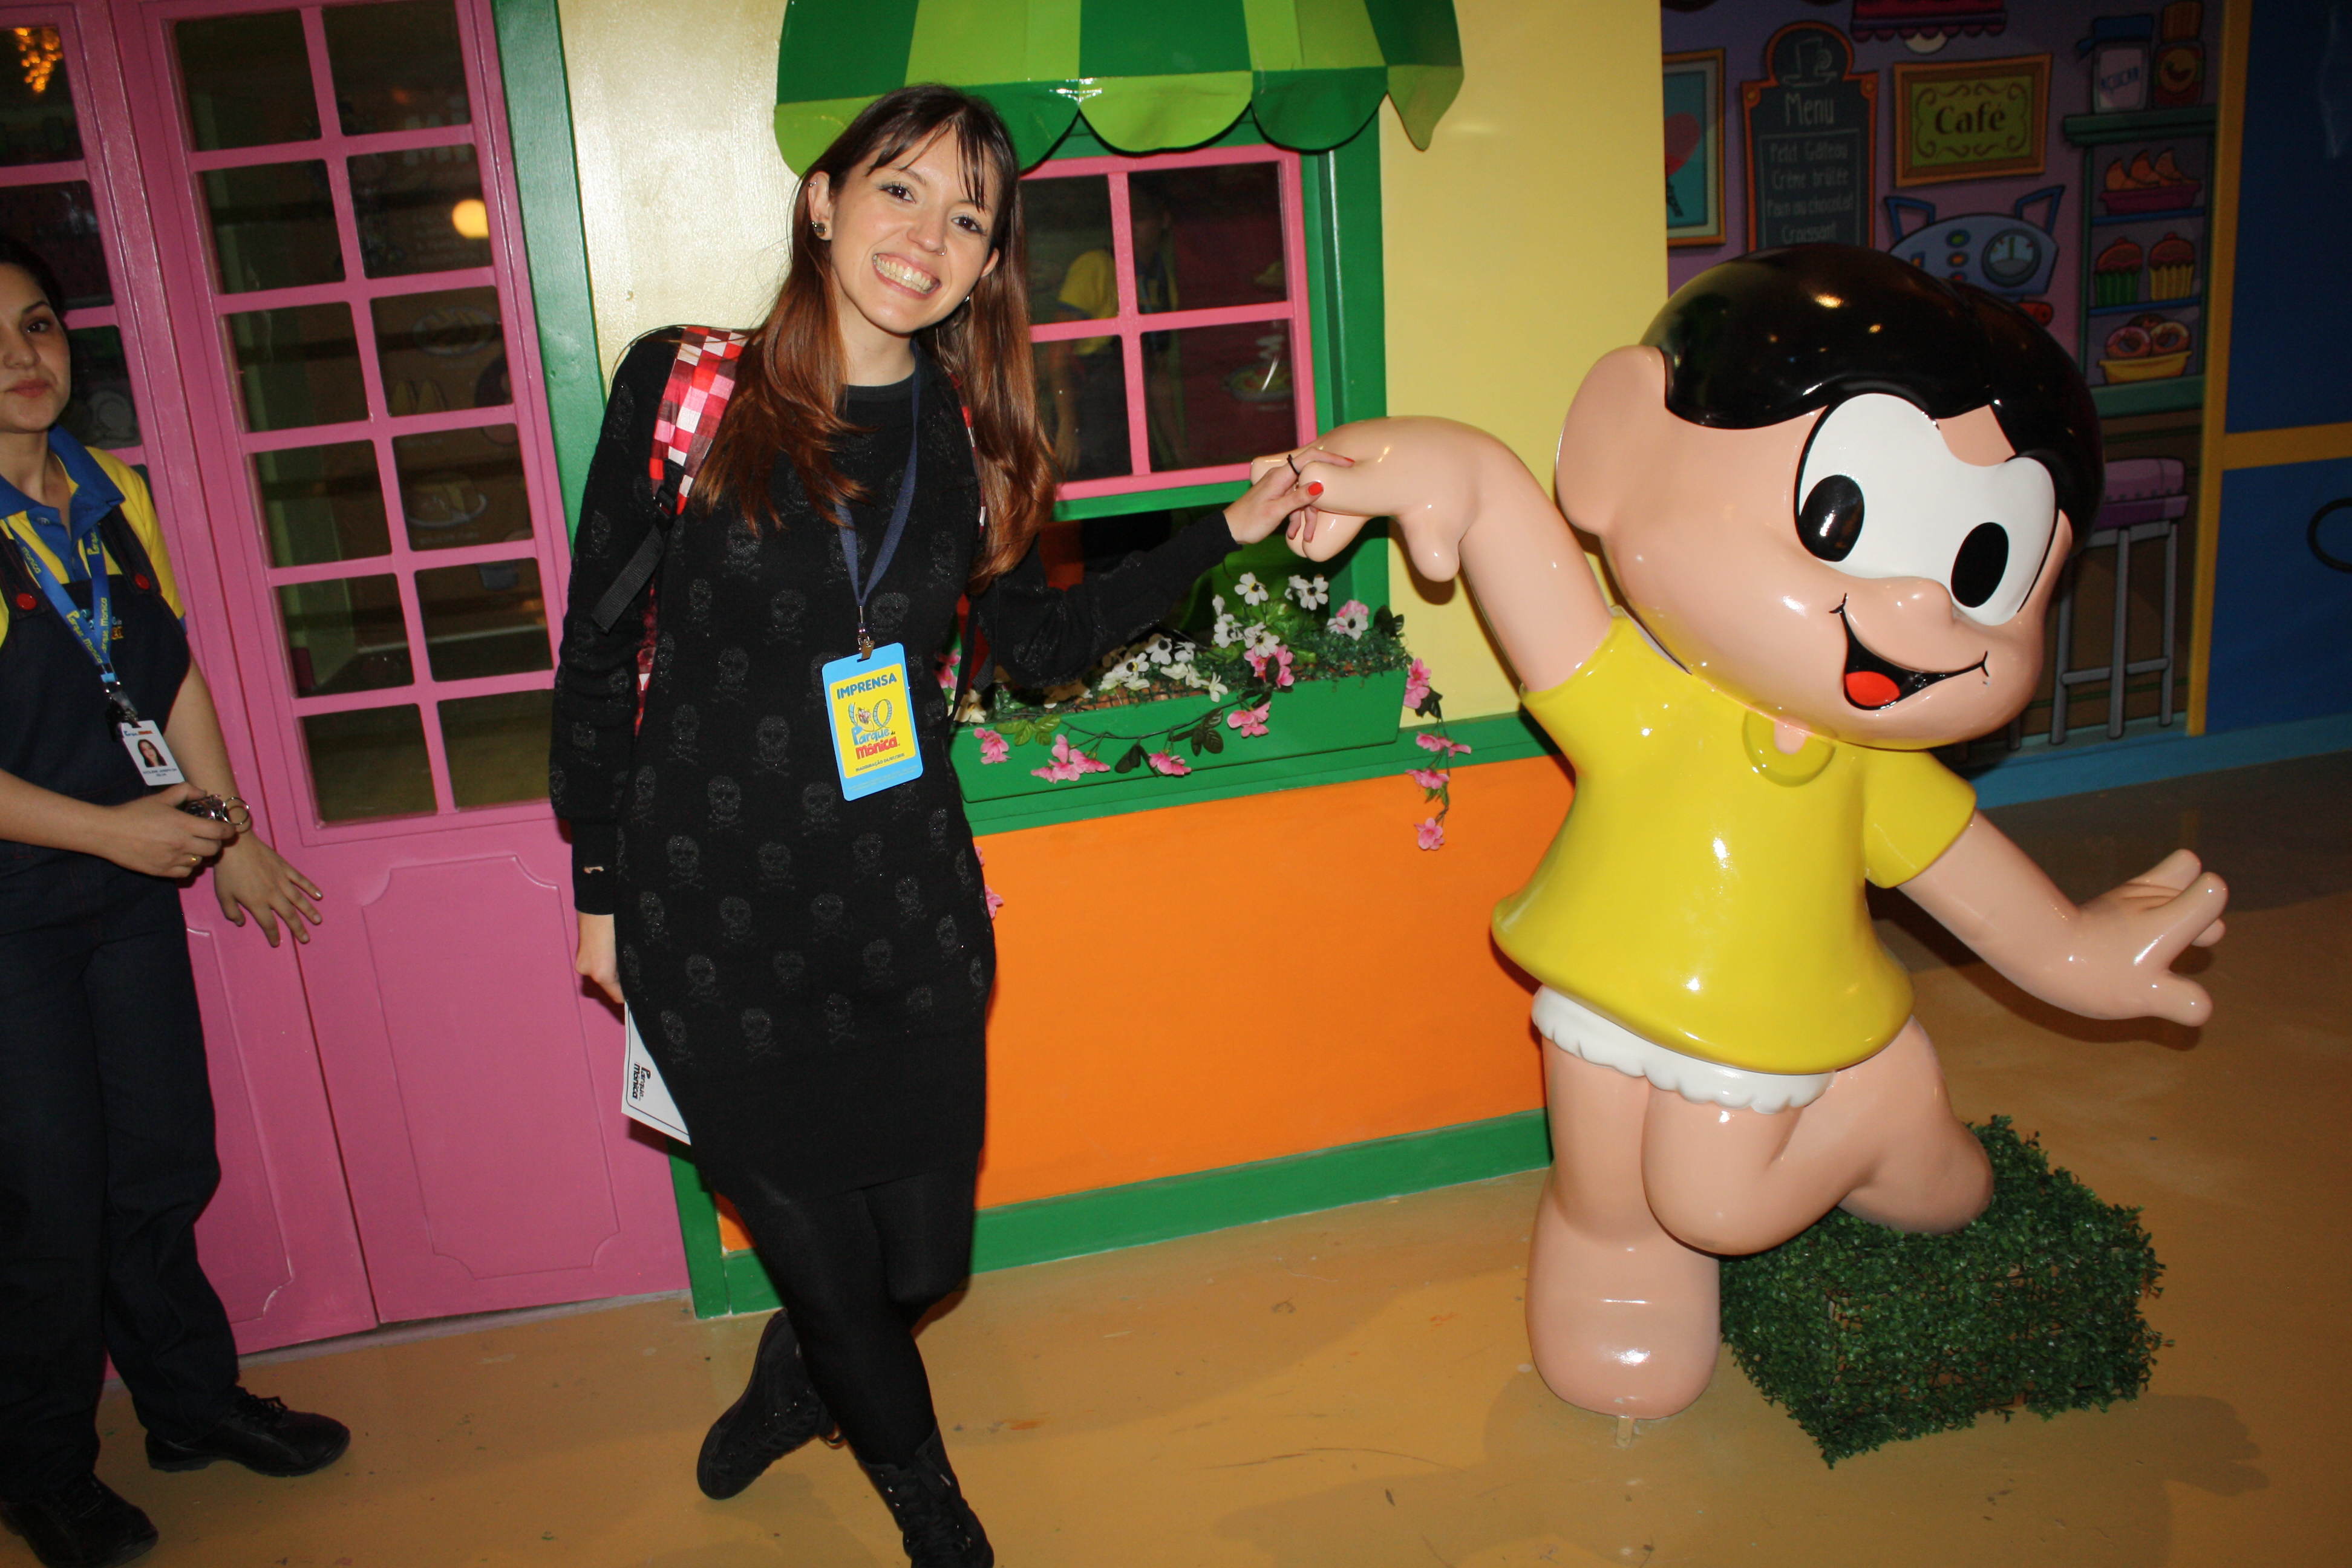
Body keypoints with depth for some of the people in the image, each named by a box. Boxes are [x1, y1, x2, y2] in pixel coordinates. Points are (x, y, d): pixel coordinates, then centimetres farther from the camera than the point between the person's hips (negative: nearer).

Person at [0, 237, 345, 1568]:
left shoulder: (113, 493, 7)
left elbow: (173, 671, 13)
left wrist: (229, 833, 13)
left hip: (135, 880, 6)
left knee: (165, 1163, 14)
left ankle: (195, 1401, 34)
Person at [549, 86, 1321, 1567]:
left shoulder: (970, 435, 2)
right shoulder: (684, 387, -8)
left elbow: (1042, 639, 11)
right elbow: (598, 647, -1)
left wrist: (1232, 529, 4)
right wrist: (601, 887, 1)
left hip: (906, 902, 3)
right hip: (715, 914, -2)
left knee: (921, 1250, 12)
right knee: (821, 1251, 10)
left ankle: (798, 1375, 51)